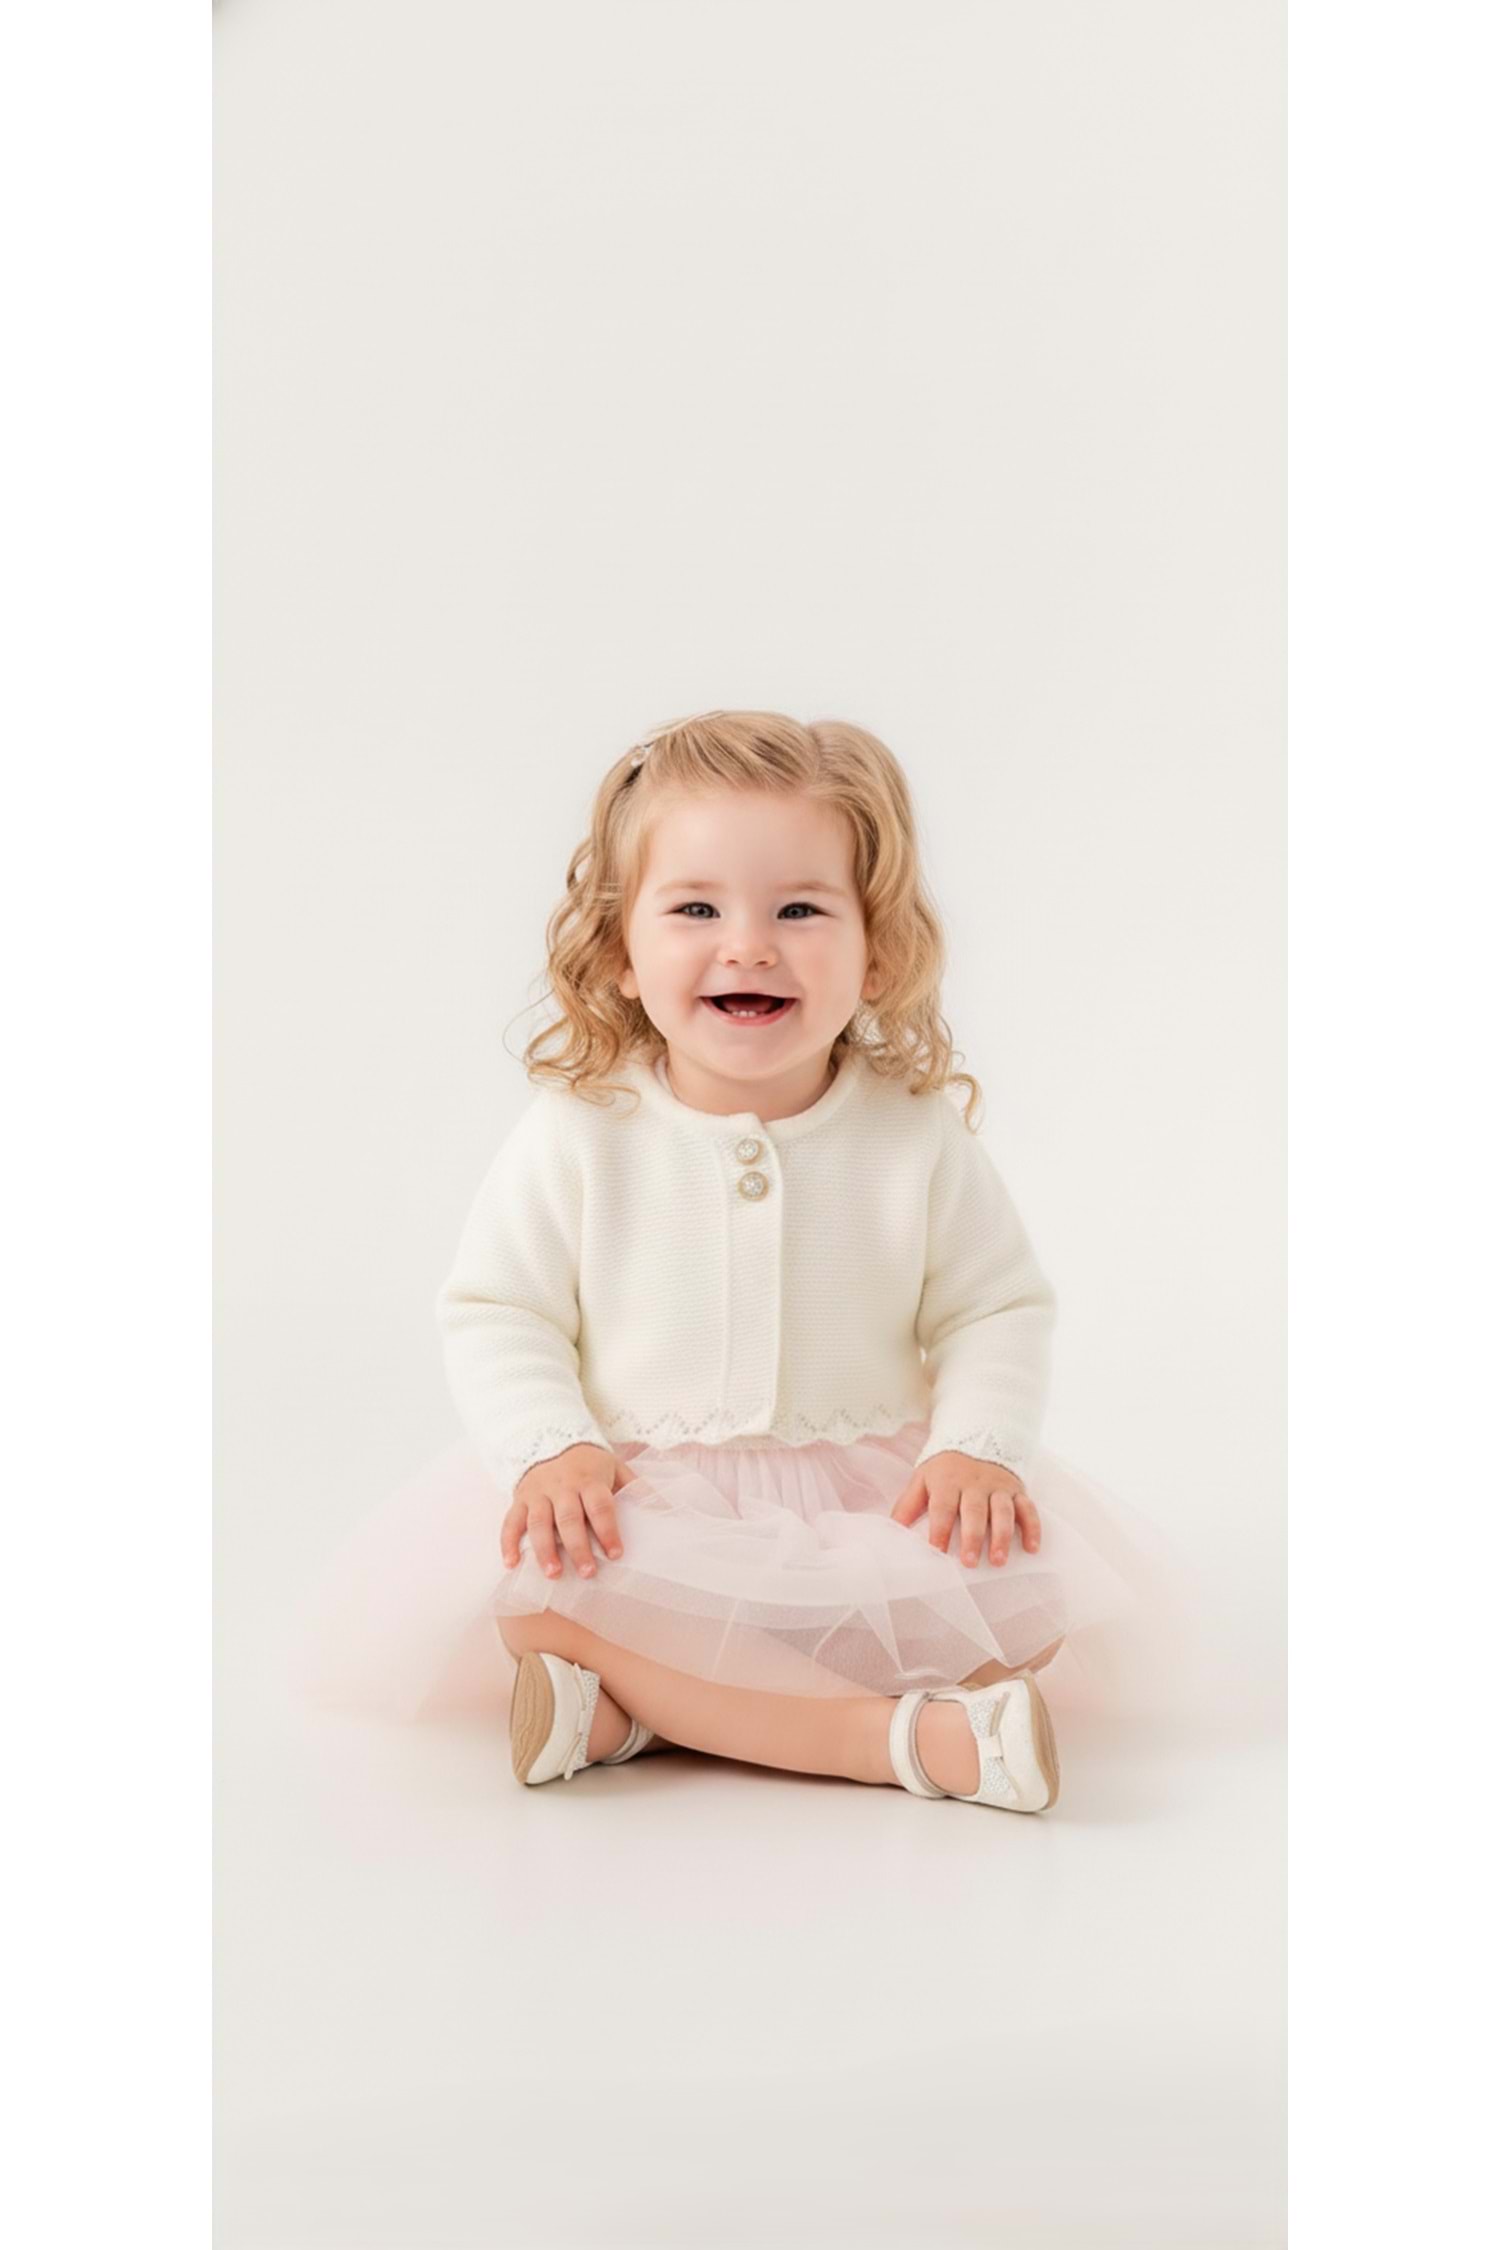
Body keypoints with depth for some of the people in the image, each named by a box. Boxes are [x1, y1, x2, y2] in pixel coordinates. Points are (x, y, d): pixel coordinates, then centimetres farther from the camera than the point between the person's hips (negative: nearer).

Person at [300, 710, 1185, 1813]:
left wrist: (975, 1446, -14)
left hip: (868, 1498, 2)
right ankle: (904, 1735, -32)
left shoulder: (917, 1133, -4)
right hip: (640, 1505, -1)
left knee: (1030, 1592, -22)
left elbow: (999, 1310, 4)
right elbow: (496, 1315, -1)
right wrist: (553, 1448, -19)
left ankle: (636, 1704, -23)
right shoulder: (580, 1133, -6)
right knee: (533, 1587, -31)